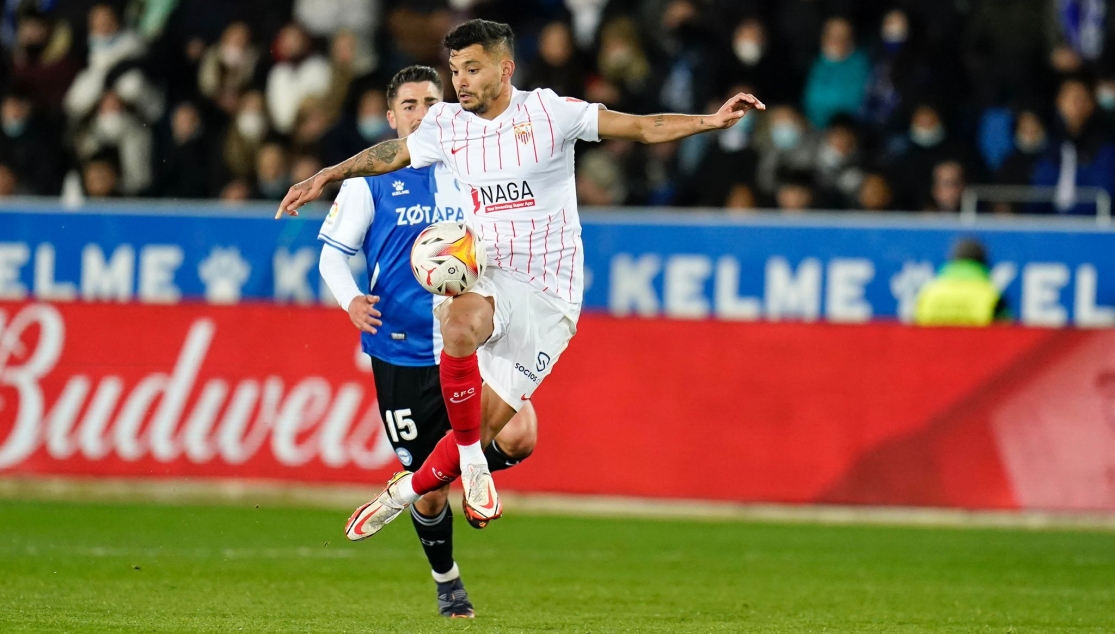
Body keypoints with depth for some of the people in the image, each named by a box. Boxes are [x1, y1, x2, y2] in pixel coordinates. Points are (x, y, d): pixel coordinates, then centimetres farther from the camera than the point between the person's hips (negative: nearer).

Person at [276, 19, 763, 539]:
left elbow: (643, 127, -7)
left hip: (547, 299, -2)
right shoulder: (446, 124, 6)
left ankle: (406, 491, 24)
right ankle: (472, 463, -22)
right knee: (460, 324, -37)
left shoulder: (548, 112, -5)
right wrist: (324, 178, 27)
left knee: (484, 427, -4)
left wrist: (710, 121, -19)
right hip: (483, 279, 2)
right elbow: (392, 154, 25)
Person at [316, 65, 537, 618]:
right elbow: (332, 252, -1)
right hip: (402, 357, -2)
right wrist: (350, 301, -19)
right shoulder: (370, 181, -1)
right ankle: (446, 580, 30)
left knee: (517, 437, -22)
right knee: (428, 489, 3)